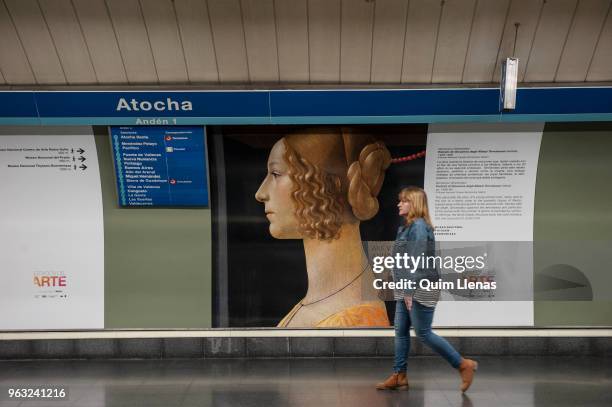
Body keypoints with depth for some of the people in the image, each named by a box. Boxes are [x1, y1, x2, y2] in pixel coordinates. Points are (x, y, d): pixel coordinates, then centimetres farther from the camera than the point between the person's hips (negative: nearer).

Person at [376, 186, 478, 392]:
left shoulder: (419, 226, -15)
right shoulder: (407, 226, 15)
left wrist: (410, 291, -23)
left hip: (420, 289, -10)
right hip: (407, 290, 10)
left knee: (423, 333, -4)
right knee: (401, 331, 9)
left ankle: (463, 364, 7)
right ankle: (399, 376, 15)